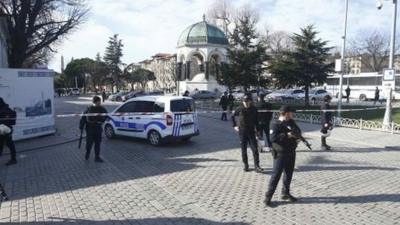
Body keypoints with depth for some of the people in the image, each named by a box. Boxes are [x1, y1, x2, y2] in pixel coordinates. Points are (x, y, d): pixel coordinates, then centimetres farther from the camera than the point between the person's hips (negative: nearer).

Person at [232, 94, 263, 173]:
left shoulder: (254, 109, 0)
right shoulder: (240, 109, -4)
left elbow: (256, 120, 9)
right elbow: (232, 116, 10)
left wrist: (257, 129, 2)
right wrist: (235, 126, 4)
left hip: (251, 131, 0)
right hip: (242, 132, 0)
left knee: (255, 149, -6)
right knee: (244, 150, 7)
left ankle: (257, 166, -2)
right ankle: (246, 165, 19)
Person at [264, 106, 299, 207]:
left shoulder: (291, 122, 9)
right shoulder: (276, 125, -13)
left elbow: (298, 131, 5)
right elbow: (273, 138, -25)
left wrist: (295, 133, -17)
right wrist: (286, 135, -27)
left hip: (291, 153, 7)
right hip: (280, 153, -7)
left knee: (289, 174, 16)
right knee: (276, 175, -7)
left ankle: (285, 193, 33)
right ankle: (268, 196, -1)